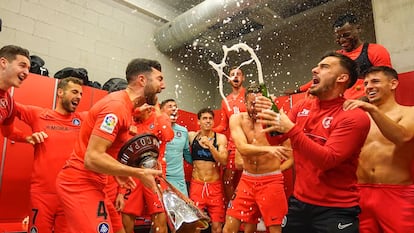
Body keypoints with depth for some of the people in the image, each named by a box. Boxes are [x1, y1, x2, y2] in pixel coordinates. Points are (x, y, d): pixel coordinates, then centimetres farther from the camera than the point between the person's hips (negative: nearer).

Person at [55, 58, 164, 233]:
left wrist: (118, 173, 13)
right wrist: (140, 173, -23)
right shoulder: (117, 106, -22)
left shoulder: (122, 105, 9)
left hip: (90, 184, 10)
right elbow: (92, 158, -27)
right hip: (80, 185, -10)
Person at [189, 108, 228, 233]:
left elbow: (224, 161, -14)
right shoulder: (191, 136, 1)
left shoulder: (220, 138, -3)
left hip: (215, 186, 0)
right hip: (196, 185, 1)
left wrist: (209, 145, -23)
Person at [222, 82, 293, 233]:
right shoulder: (237, 119, -2)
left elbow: (293, 155, -4)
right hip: (246, 180, 3)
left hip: (271, 181, -2)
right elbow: (242, 148, -20)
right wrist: (268, 149, -36)